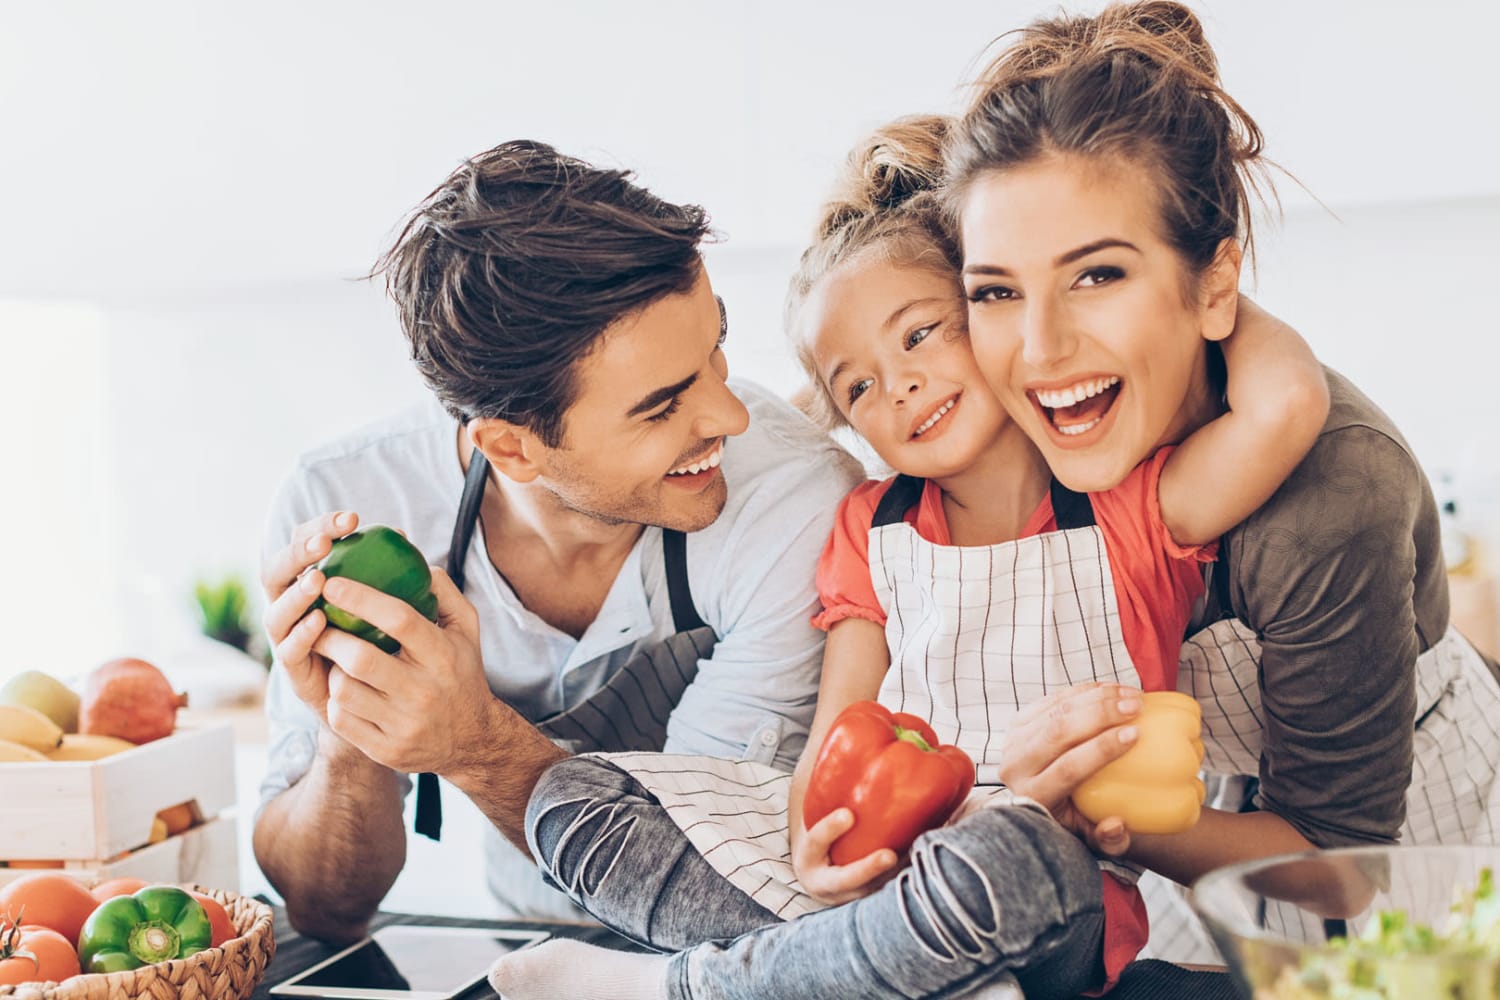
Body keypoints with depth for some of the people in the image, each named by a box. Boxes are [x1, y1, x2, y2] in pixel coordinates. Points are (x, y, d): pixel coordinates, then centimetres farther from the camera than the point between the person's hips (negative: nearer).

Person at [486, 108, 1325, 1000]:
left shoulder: (1133, 509, -2)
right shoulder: (870, 528, 13)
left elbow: (1286, 401, -22)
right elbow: (837, 732, 5)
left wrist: (1220, 307, 1)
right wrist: (817, 840, -18)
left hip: (1068, 912, -4)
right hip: (891, 854, 5)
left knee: (1012, 860, -42)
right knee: (572, 794, -4)